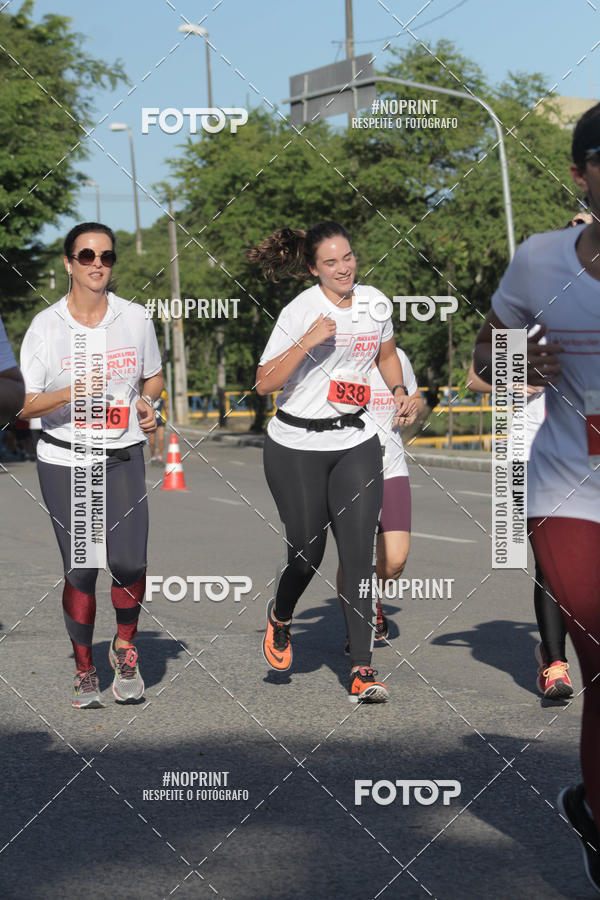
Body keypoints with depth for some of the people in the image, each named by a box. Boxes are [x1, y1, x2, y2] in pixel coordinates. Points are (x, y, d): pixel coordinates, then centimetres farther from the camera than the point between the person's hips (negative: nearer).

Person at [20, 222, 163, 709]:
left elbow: (154, 376, 19)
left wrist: (147, 402, -4)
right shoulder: (45, 326, -3)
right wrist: (70, 393, -21)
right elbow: (24, 404, -3)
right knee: (79, 567, -2)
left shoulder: (136, 318, 4)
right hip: (65, 460, -1)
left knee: (129, 561, -13)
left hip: (123, 456, 1)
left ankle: (126, 649, 14)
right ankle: (85, 670, 16)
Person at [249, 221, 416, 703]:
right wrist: (307, 343, -27)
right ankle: (280, 617, 40)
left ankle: (362, 669, -7)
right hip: (297, 448, -3)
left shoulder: (374, 301, 4)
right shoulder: (300, 311, -10)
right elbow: (265, 383, -15)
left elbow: (386, 353, 24)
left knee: (359, 552, -8)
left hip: (357, 442, 3)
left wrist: (400, 390, 5)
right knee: (307, 551, 6)